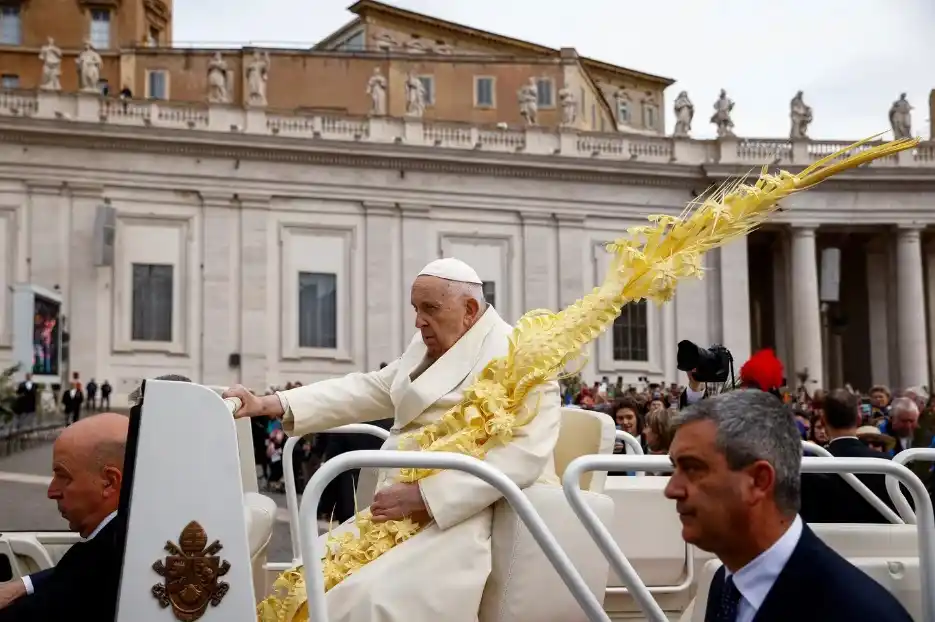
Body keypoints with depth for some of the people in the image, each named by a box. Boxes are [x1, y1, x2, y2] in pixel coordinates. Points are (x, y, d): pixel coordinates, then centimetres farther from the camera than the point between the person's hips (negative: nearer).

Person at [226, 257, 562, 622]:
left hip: (464, 516, -9)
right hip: (404, 513, 9)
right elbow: (368, 390, 16)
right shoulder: (427, 346, 17)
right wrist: (268, 405, 6)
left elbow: (525, 453, -22)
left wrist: (423, 497, -25)